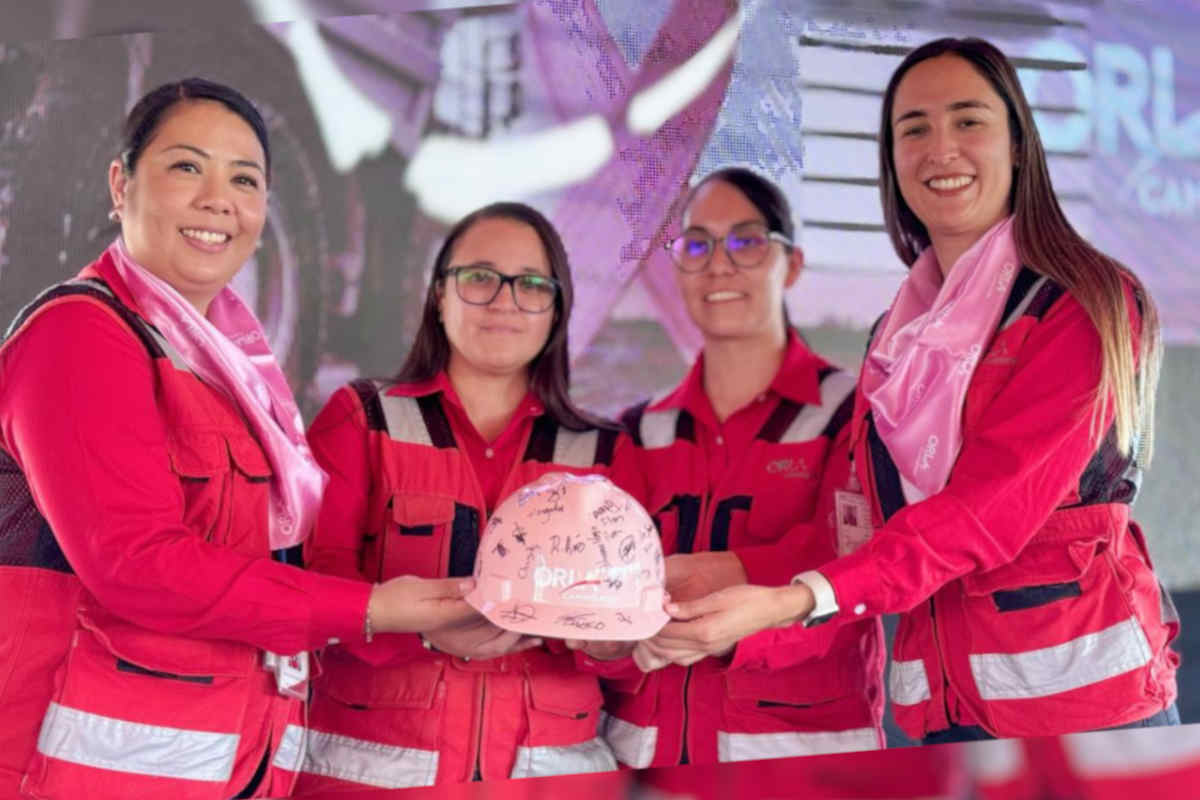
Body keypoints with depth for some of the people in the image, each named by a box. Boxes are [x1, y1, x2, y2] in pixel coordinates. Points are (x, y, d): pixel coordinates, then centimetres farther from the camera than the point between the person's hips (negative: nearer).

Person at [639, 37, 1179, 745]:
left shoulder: (1089, 306, -5)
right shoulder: (895, 341, 13)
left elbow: (993, 504, -17)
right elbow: (876, 523, 7)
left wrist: (795, 602, -29)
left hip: (1086, 694, -4)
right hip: (944, 707, 5)